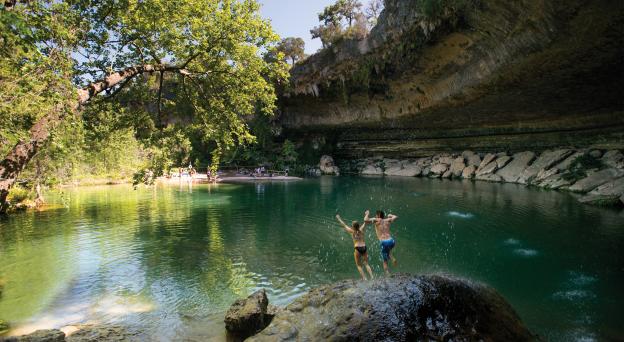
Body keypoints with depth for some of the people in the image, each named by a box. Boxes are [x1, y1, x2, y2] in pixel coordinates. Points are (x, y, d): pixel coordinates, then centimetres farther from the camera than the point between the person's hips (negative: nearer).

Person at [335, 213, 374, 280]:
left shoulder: (352, 231, 1)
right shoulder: (361, 230, 8)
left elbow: (344, 225, 13)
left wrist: (338, 218, 26)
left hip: (357, 248, -3)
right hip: (364, 247, 3)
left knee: (359, 265, 6)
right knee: (366, 264, 9)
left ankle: (364, 278, -5)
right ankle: (372, 277, -3)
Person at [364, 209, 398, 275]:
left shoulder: (377, 220, 5)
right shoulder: (387, 220, 16)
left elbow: (366, 220, -8)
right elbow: (396, 217, 33)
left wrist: (367, 214, 11)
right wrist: (390, 216, 50)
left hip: (384, 242, -4)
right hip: (391, 241, 4)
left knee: (385, 261, 9)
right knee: (389, 250, 40)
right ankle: (392, 258, 14)